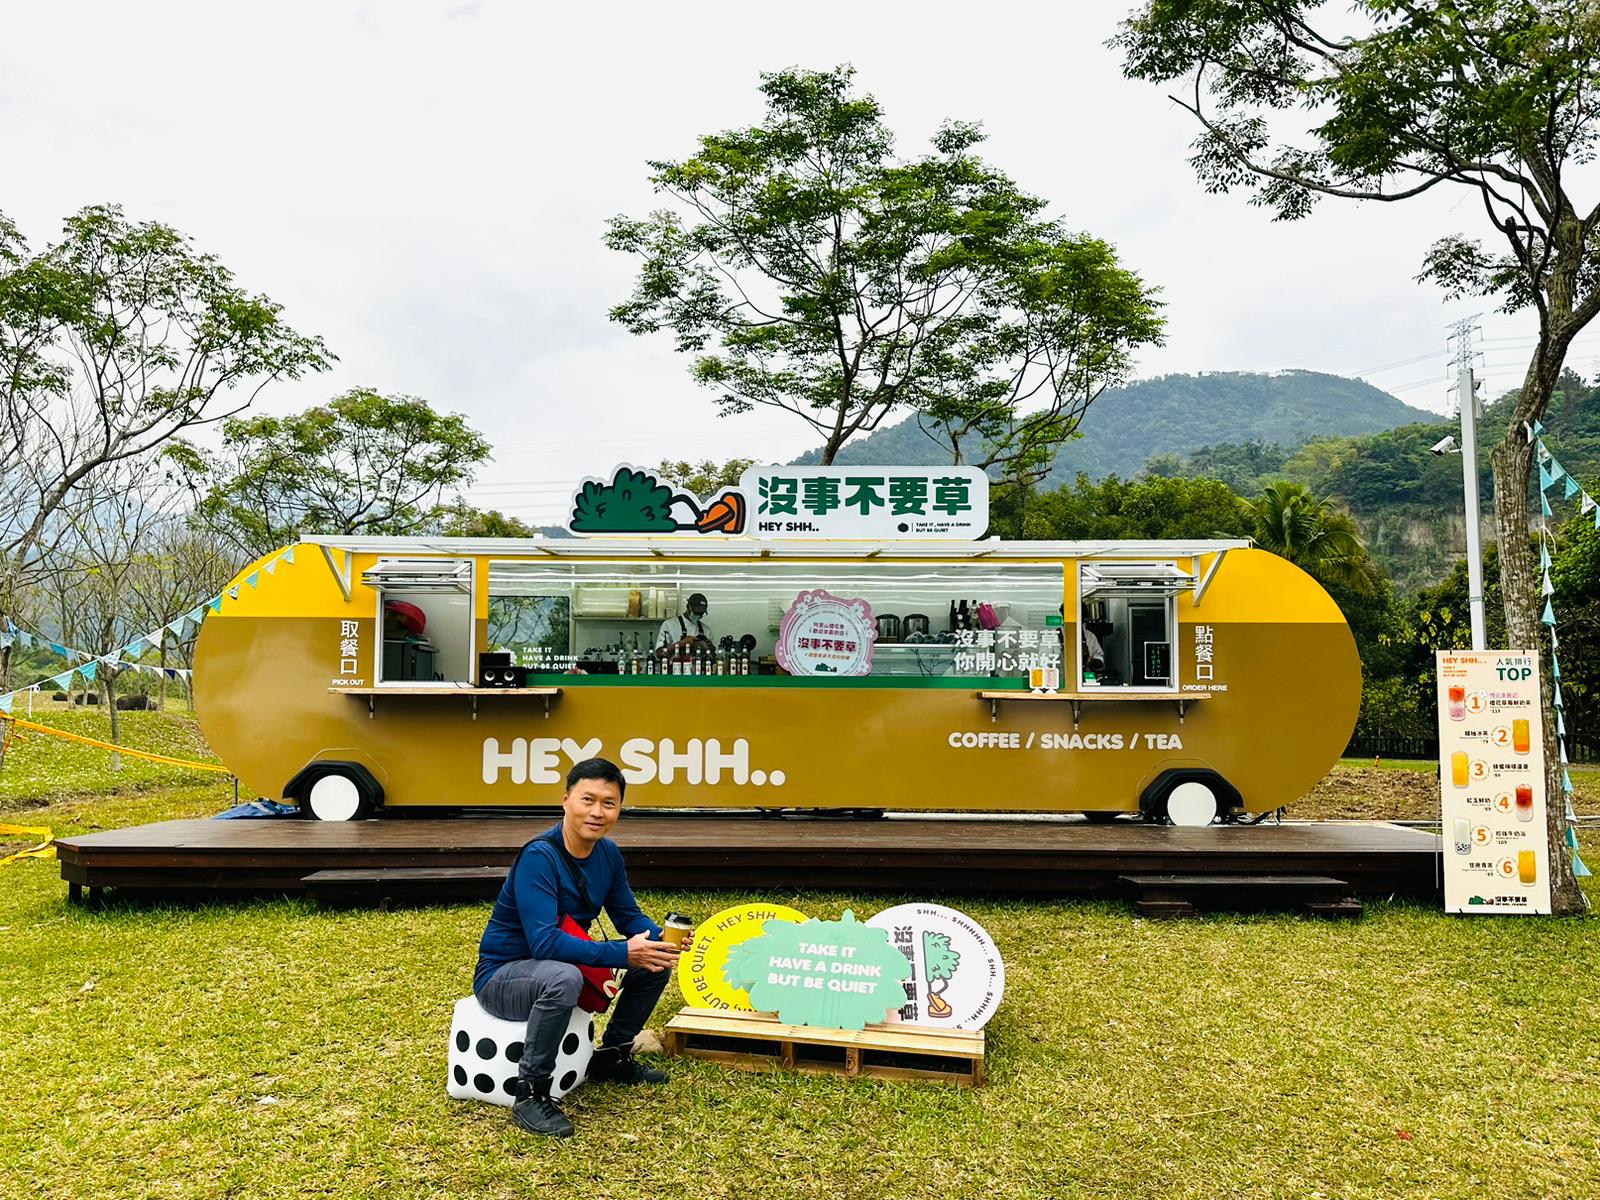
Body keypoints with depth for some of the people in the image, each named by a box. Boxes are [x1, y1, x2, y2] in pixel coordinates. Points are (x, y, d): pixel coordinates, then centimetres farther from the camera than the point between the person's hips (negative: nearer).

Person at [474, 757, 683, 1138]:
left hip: (562, 964, 8)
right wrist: (624, 953, -39)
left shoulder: (608, 853, -2)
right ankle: (530, 1093, -21)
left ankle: (612, 1057, 18)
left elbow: (630, 917, 5)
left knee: (655, 961, 1)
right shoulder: (539, 857, -27)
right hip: (501, 976, -8)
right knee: (563, 978, -40)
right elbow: (545, 942, -34)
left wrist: (660, 937, -18)